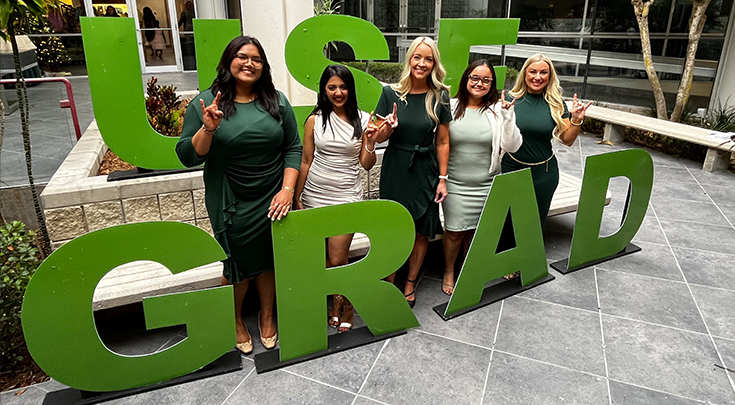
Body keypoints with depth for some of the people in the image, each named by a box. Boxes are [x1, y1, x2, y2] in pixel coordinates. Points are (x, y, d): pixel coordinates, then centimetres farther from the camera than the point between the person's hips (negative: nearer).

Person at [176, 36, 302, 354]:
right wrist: (207, 129, -23)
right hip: (231, 205, -2)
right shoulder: (206, 104, -4)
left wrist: (287, 190, -9)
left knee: (269, 259, 14)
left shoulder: (277, 101, 2)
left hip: (273, 200, 2)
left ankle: (267, 315, 40)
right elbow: (187, 157, -5)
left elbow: (293, 148, 2)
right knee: (238, 264, 9)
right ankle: (235, 320, 37)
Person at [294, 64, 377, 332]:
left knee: (337, 260, -2)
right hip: (315, 196, 2)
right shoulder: (315, 120, 2)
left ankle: (344, 301, 26)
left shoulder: (363, 120, 1)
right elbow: (306, 162, 5)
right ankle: (337, 301, 33)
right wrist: (296, 198, 5)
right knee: (320, 257, 10)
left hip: (346, 197, -1)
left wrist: (371, 142, -13)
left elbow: (366, 165, 4)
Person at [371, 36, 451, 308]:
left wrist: (442, 178, 0)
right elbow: (378, 138, 2)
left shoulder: (440, 97, -1)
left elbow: (442, 142, 3)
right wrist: (388, 128, -19)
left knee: (422, 231, 8)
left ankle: (410, 284, 29)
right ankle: (389, 284, 25)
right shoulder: (391, 93, -3)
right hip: (395, 171, 0)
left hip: (425, 171, 1)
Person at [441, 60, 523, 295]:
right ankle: (449, 271, 29)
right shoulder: (450, 107, -3)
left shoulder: (498, 110, -2)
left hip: (486, 184, 1)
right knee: (454, 231, 4)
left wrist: (507, 118, -19)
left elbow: (512, 147, -8)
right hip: (455, 182, -1)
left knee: (475, 230, 13)